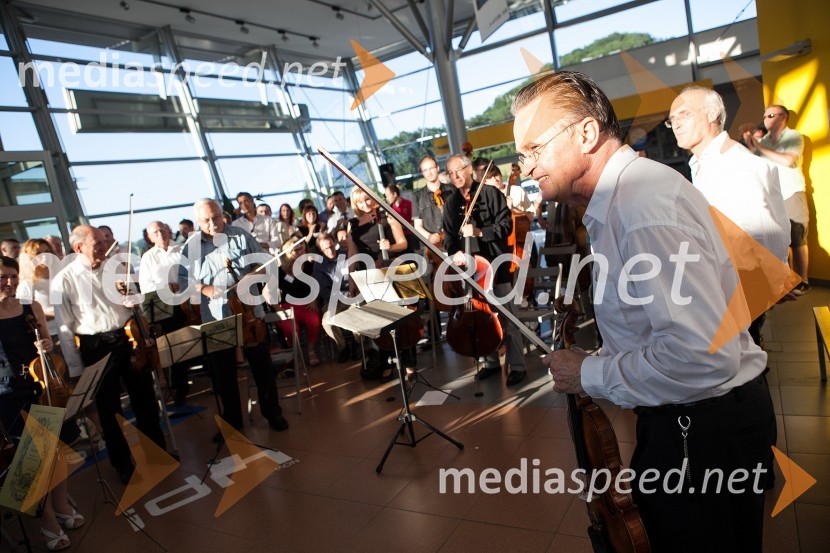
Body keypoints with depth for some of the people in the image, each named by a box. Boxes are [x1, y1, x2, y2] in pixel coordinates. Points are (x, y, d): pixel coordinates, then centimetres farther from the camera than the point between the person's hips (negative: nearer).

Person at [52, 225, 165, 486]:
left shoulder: (115, 267, 1)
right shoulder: (64, 281, -10)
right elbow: (65, 328, -8)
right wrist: (76, 369, -7)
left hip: (128, 339, 4)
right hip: (96, 348, -3)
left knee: (145, 399, 15)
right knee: (109, 408, 12)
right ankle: (122, 464, 31)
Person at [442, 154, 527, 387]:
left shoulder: (490, 193, -4)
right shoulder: (451, 203, 10)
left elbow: (506, 225, -9)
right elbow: (449, 235, 7)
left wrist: (480, 232, -23)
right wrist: (454, 252, -14)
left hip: (496, 265, -4)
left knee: (507, 319, 1)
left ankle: (517, 366, 13)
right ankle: (491, 362, 27)